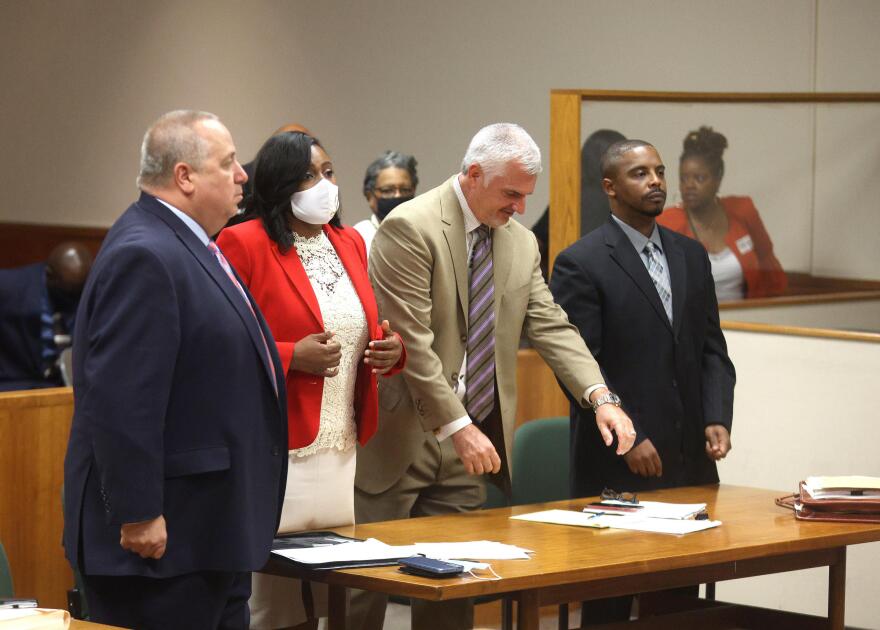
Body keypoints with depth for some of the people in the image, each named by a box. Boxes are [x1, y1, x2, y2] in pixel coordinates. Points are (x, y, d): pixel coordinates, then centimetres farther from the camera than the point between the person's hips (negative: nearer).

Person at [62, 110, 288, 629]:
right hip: (166, 534, -10)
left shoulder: (186, 246, 14)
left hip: (216, 527, 10)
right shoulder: (145, 256, -19)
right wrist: (138, 516, -24)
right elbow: (121, 400, -24)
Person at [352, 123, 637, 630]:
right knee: (369, 587, 1)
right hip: (398, 439, -6)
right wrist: (458, 427, -22)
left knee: (453, 589, 7)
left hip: (466, 447, 6)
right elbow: (412, 341, -18)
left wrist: (600, 396, -13)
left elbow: (551, 327, 4)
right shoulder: (410, 228, -13)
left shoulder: (521, 243, 9)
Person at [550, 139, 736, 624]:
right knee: (610, 601, 1)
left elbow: (712, 348, 14)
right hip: (617, 467, -5)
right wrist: (628, 438, -16)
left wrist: (717, 418, -1)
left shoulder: (691, 256, 13)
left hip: (690, 459, 6)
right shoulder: (581, 265, -6)